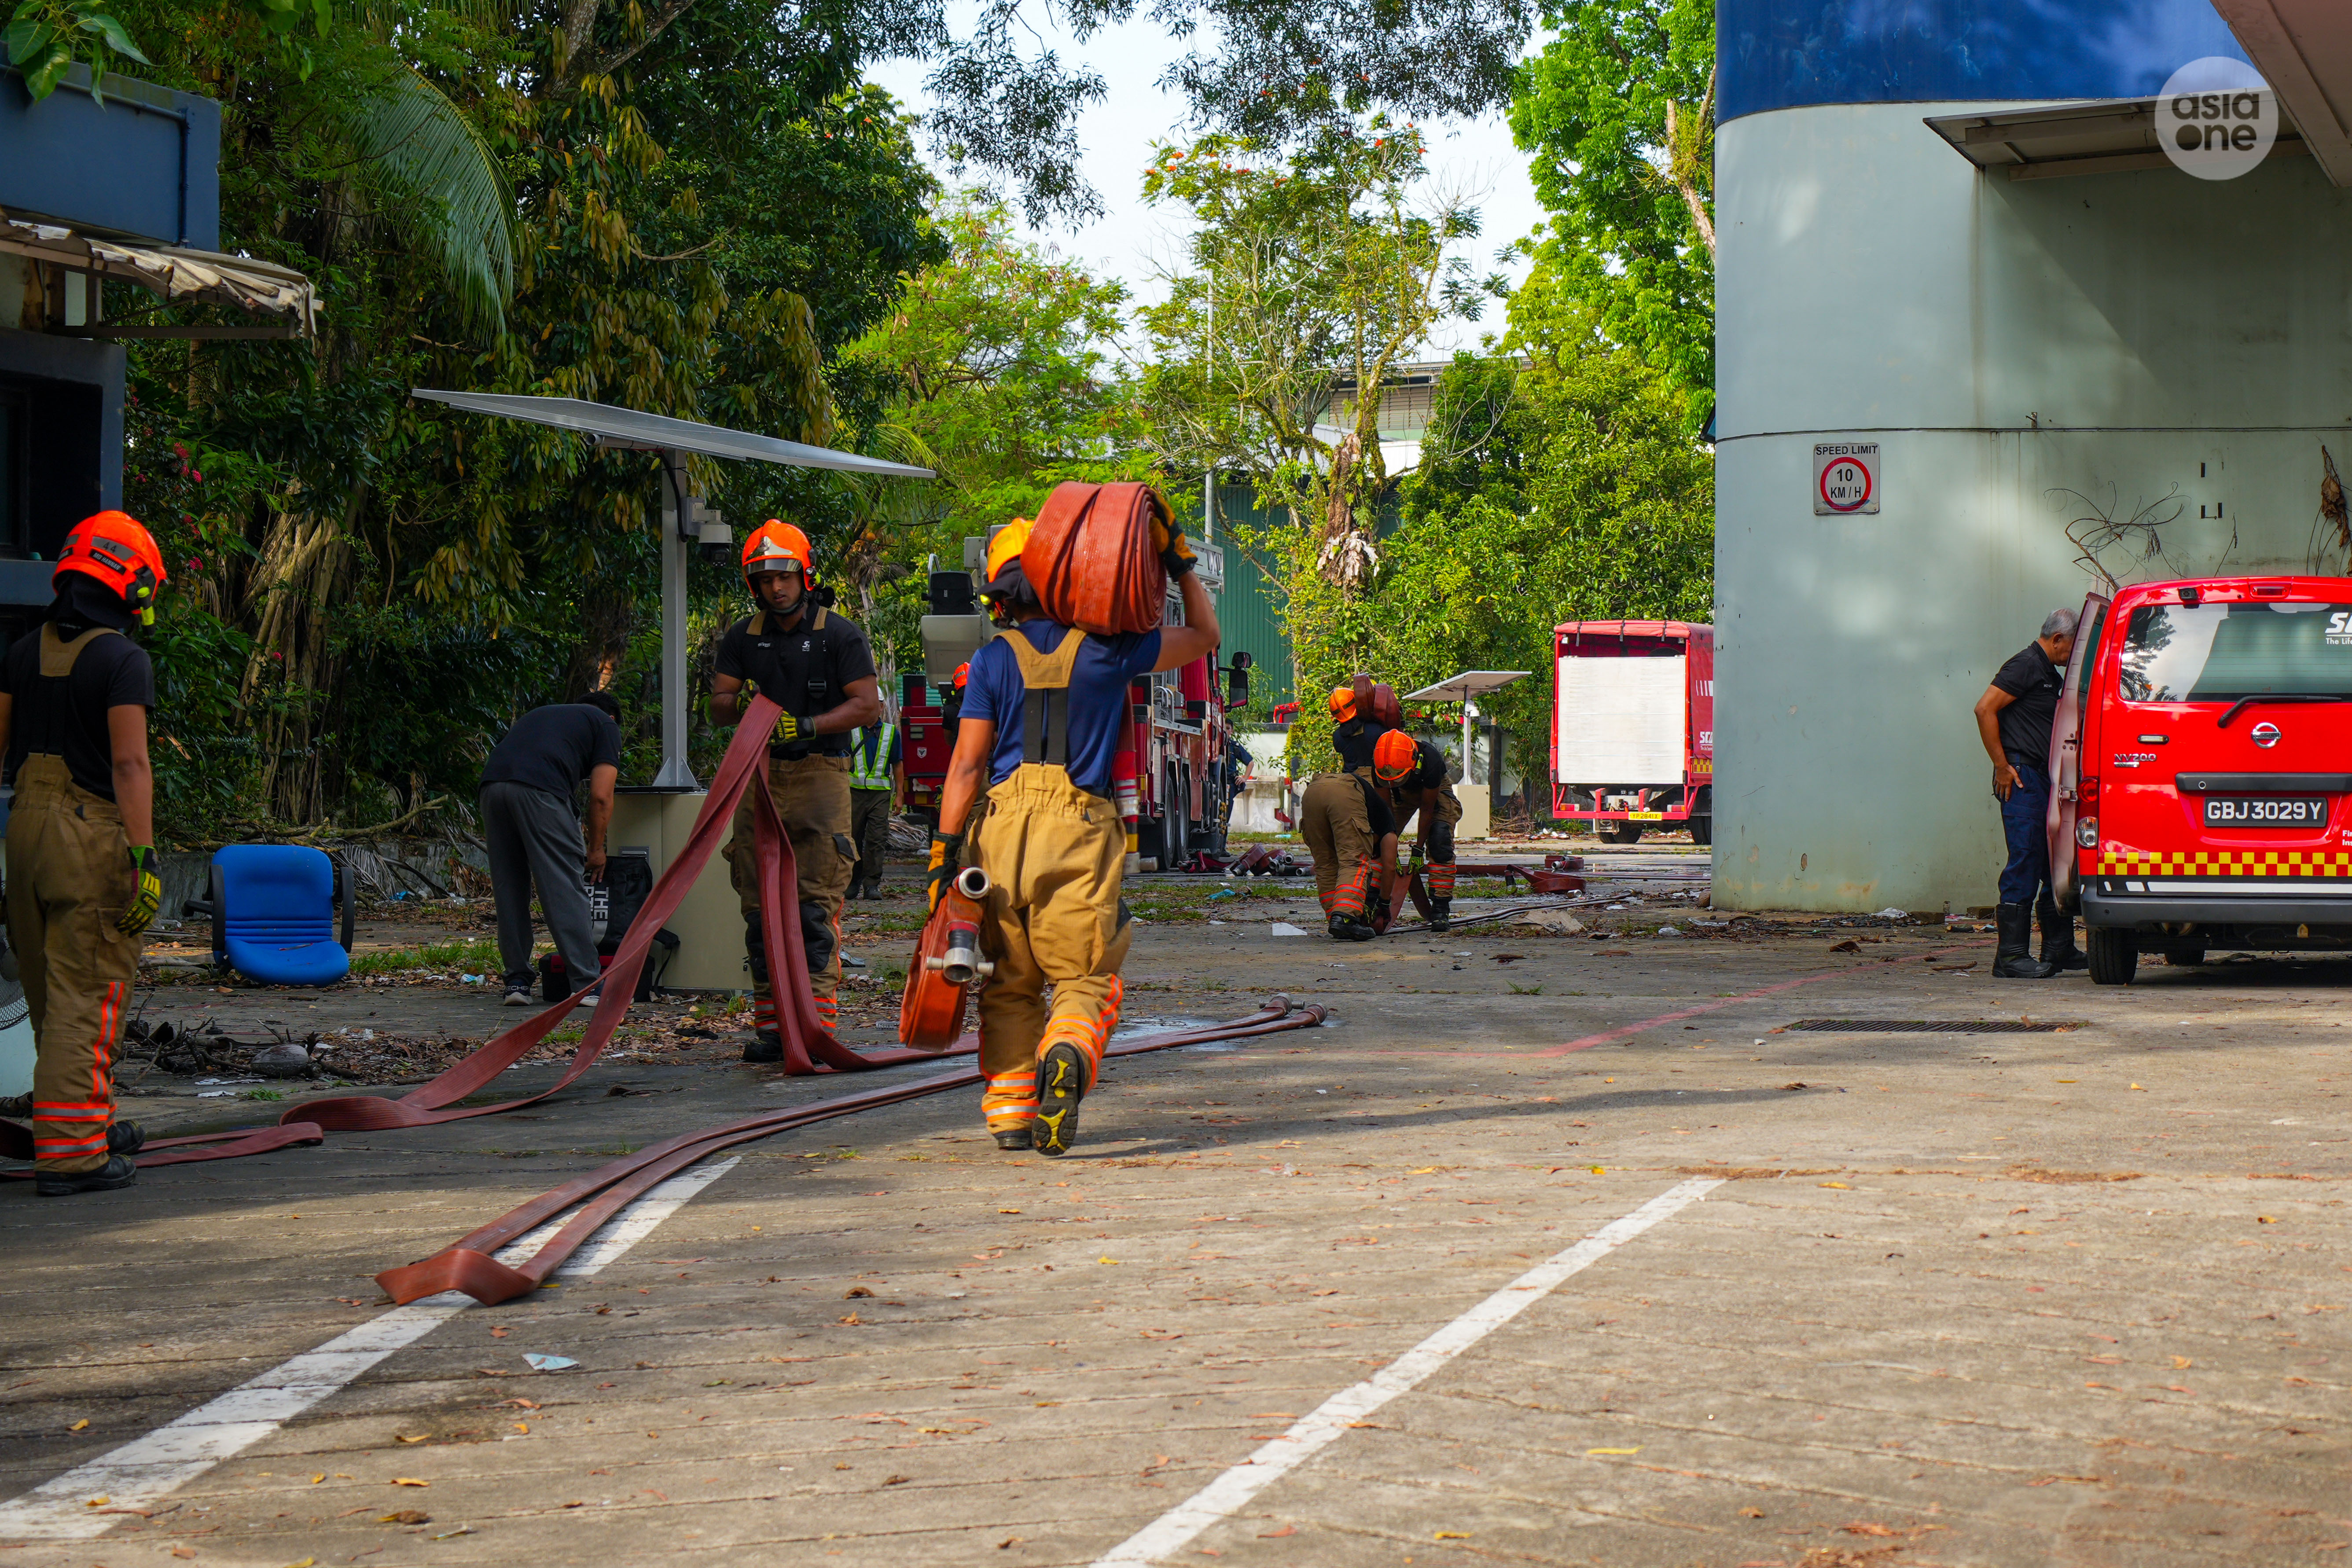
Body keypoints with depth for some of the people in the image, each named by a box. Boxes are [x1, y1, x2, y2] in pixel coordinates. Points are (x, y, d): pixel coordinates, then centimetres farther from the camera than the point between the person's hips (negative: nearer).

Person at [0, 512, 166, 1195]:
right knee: (86, 997, -4)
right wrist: (145, 858, -17)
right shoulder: (123, 661, -10)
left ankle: (93, 1123, 30)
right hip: (93, 831, -7)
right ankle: (66, 1151, -6)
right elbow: (129, 763, -17)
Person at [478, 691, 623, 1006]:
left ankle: (517, 981, 16)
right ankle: (586, 985, 0)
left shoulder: (543, 713, 38)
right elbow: (601, 796, 9)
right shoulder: (605, 725, 21)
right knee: (566, 888, 0)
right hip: (538, 791, -6)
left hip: (491, 785, 6)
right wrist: (596, 849, 22)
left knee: (509, 890, 15)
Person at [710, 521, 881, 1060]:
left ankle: (818, 1025, -11)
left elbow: (867, 706, -5)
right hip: (759, 776, 4)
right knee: (761, 907, 4)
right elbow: (717, 706, 9)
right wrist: (743, 704, -14)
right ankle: (771, 1025, 9)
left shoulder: (840, 635, 1)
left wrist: (807, 726, -16)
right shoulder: (742, 638, 13)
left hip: (819, 774, -4)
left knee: (816, 906, -10)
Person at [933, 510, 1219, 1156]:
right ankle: (1067, 1056, -28)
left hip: (1002, 829, 1)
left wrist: (945, 849, 2)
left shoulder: (993, 661, 4)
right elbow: (1203, 636, 19)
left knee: (1010, 983, 13)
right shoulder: (1107, 650, 5)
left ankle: (1009, 1109, 7)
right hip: (1082, 833, -1)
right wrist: (1179, 559, 23)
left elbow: (967, 764, 0)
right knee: (1084, 978, 3)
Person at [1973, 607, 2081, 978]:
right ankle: (2011, 956, -10)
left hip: (2045, 779, 10)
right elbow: (1985, 709, -18)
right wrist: (2002, 766, -17)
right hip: (2022, 779, -10)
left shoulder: (2052, 674, 21)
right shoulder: (2026, 666, -9)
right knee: (2025, 864, -11)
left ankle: (2059, 950, 19)